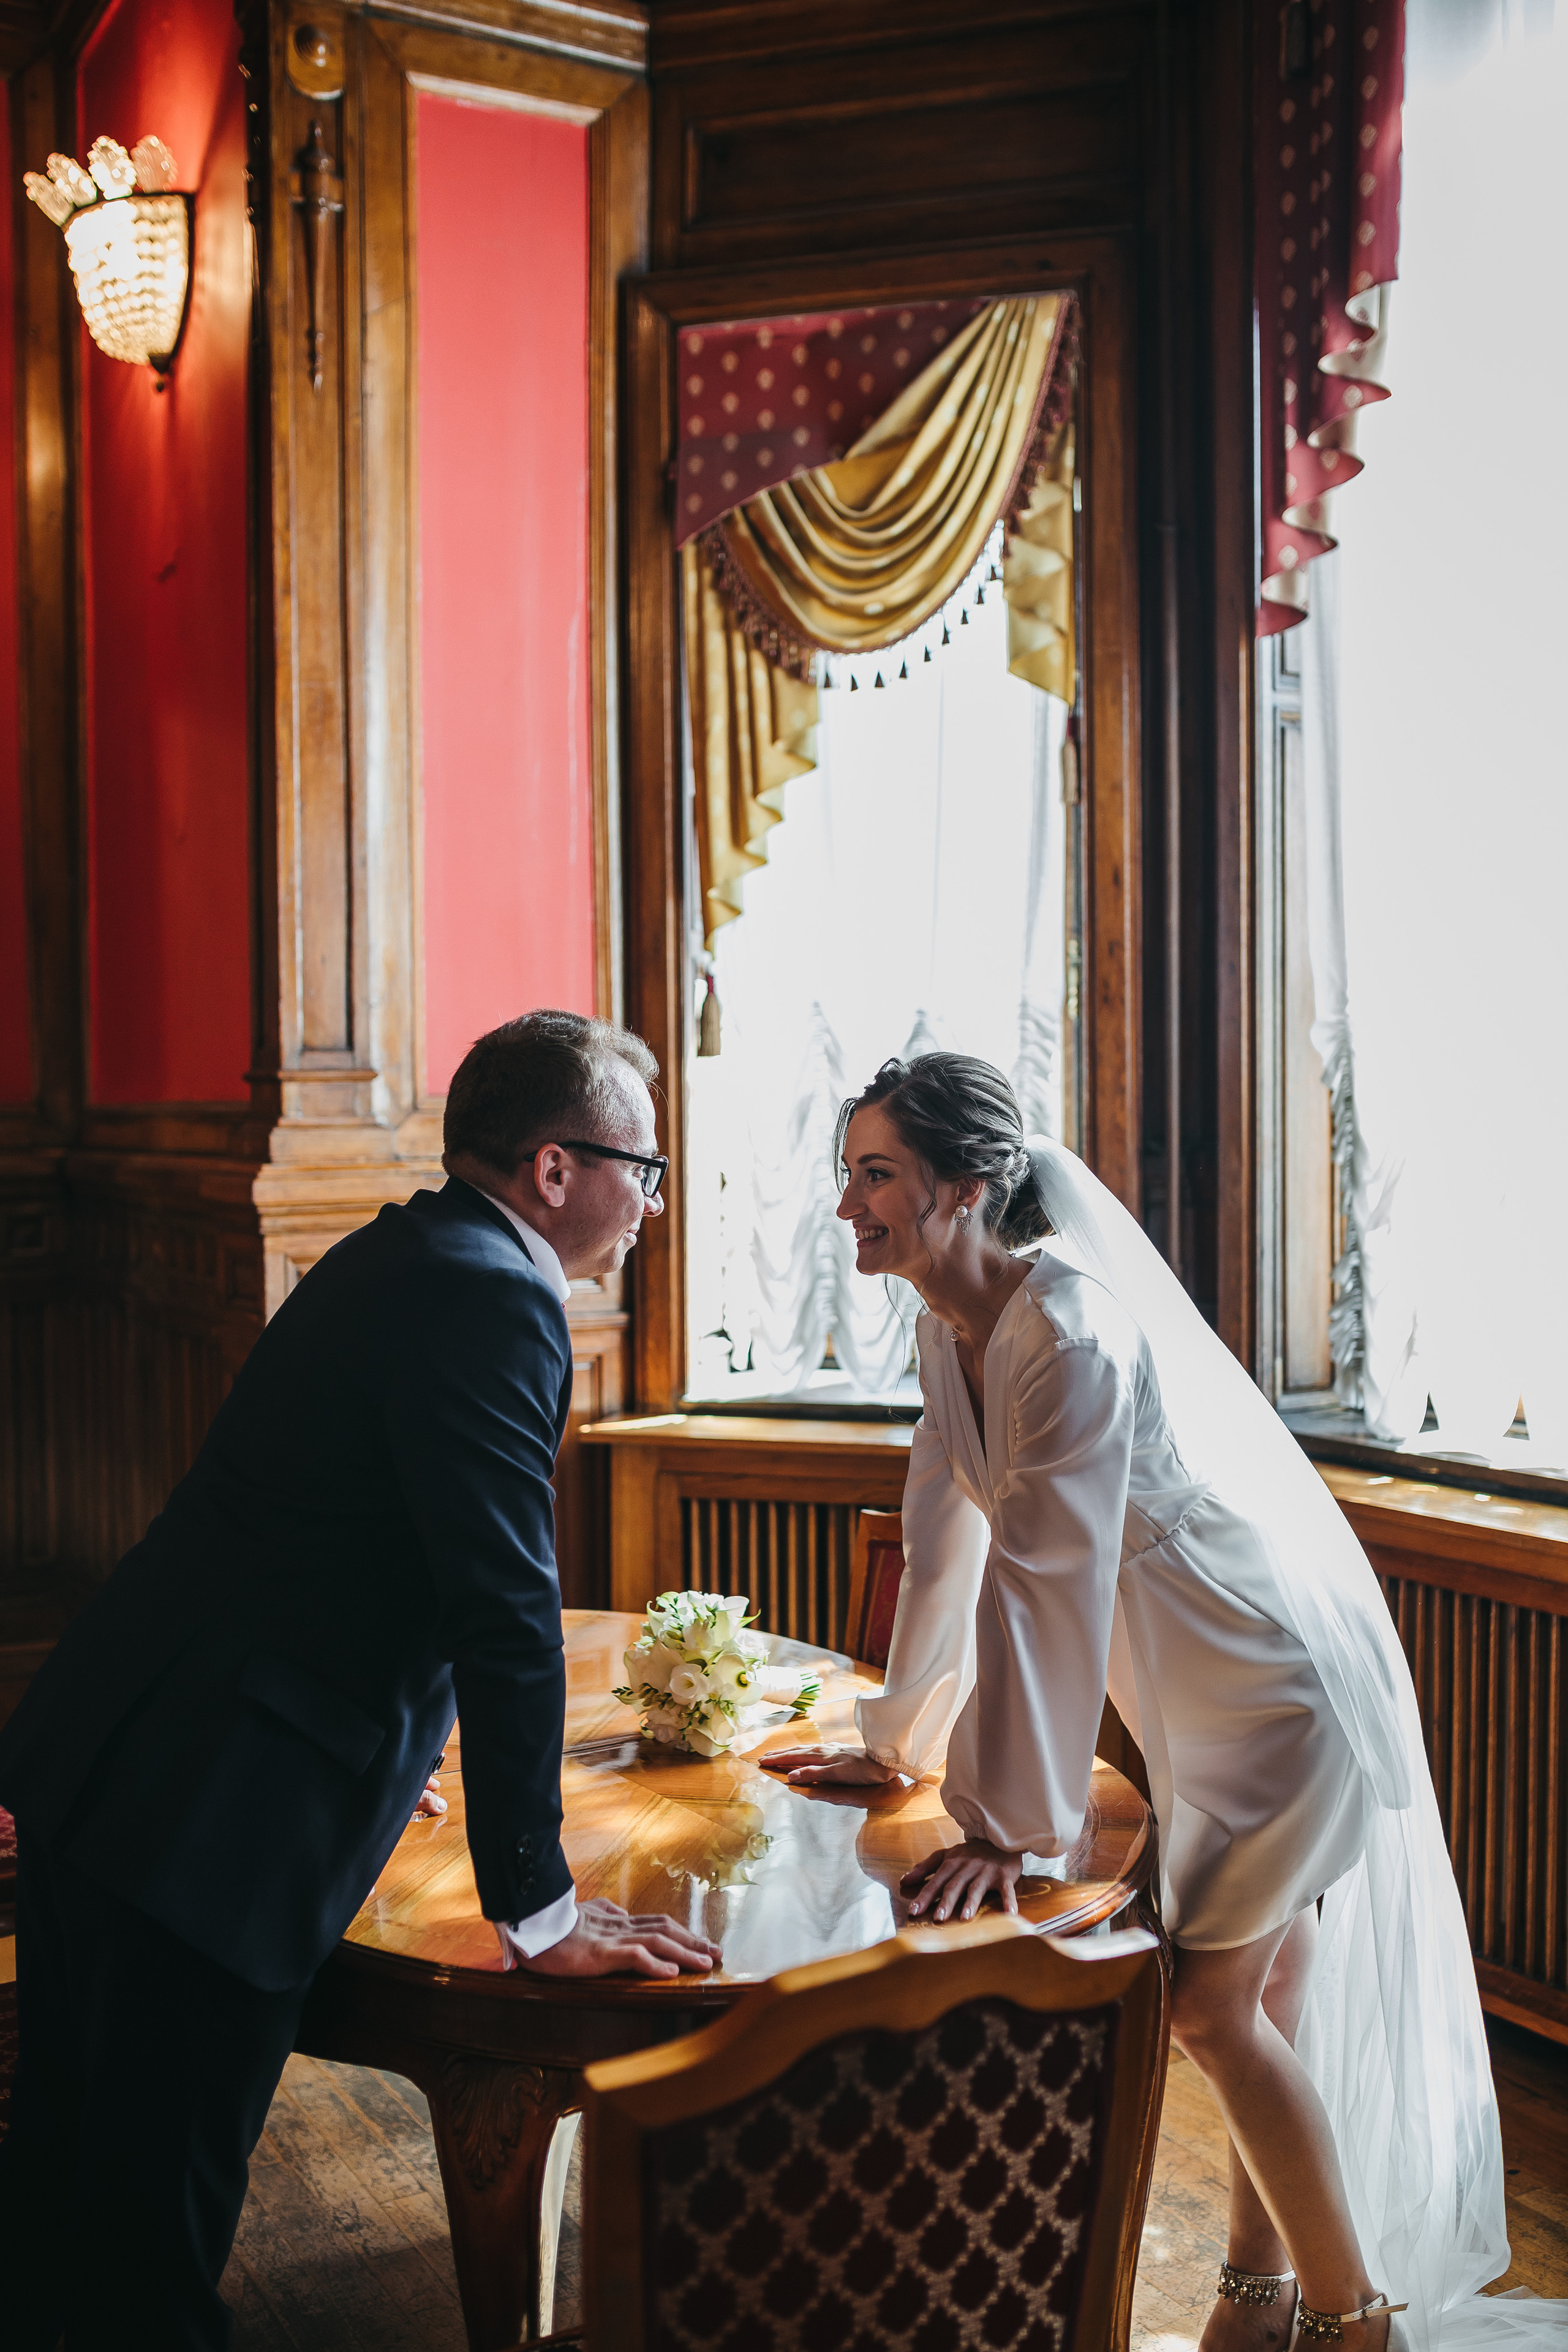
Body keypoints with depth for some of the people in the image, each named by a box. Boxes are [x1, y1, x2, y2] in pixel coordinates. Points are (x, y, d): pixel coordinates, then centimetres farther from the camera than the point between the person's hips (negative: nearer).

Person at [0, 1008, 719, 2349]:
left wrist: (378, 1743, 37)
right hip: (207, 1822, -10)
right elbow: (508, 1617, -19)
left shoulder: (408, 1257, 14)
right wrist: (537, 1910, -11)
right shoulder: (494, 1298, -18)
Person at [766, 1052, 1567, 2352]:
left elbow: (1045, 1583, -30)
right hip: (1194, 1687, 9)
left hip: (1283, 1680, -8)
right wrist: (897, 1745, 8)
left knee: (1207, 2001, -2)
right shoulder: (954, 1325, -1)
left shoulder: (1073, 1328, -30)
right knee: (1257, 1994, 19)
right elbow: (946, 1546, 5)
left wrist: (1014, 1823, -27)